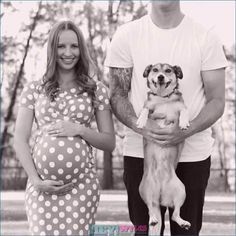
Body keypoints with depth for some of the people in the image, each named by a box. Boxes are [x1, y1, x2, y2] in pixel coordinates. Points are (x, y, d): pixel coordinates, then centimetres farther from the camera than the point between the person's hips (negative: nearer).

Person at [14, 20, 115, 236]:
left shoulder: (97, 90, 6)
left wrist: (80, 130, -10)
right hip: (42, 185, 0)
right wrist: (36, 180, -8)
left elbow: (109, 142, 7)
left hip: (82, 184, 0)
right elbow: (20, 141, 4)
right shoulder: (34, 89, 7)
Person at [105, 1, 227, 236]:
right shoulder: (126, 35, 0)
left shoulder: (206, 38, -2)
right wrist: (139, 125, -19)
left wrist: (186, 131, -20)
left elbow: (217, 100, -2)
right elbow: (117, 95, 2)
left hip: (193, 154, 0)